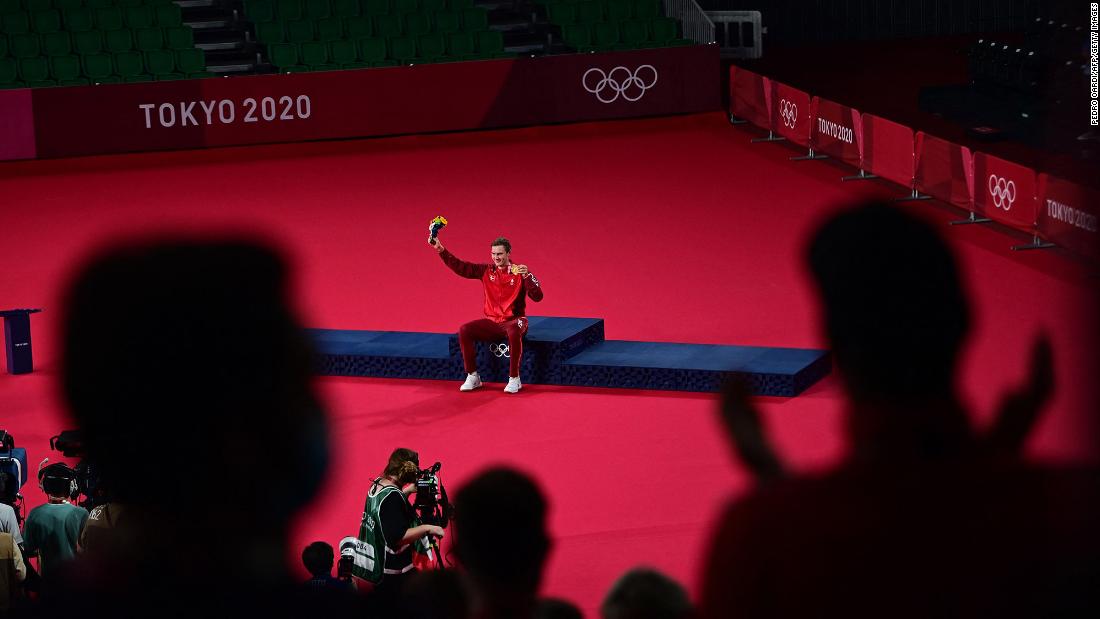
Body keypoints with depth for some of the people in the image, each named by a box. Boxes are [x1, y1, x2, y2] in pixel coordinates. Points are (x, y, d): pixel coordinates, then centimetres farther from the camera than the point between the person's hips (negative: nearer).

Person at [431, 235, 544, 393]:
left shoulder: (520, 273, -6)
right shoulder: (486, 271, 6)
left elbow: (537, 297, -14)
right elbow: (460, 267, 3)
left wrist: (527, 275, -28)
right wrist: (441, 250, -6)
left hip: (513, 321, -4)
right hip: (491, 322, 4)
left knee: (513, 332, -39)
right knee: (464, 331, -19)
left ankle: (514, 379, -27)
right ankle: (472, 377, -10)